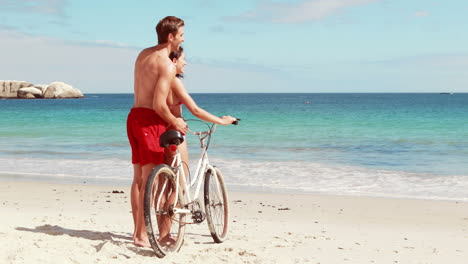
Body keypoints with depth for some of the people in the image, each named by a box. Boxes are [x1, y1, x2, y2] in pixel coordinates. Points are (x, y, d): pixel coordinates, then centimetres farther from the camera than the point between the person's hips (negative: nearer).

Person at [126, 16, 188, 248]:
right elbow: (159, 105, -21)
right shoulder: (167, 65, -14)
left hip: (134, 115, 9)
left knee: (139, 178, 14)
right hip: (150, 121, -9)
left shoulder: (143, 54, 14)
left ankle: (138, 229, 22)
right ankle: (142, 235, -2)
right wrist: (174, 123, -3)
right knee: (150, 180, -5)